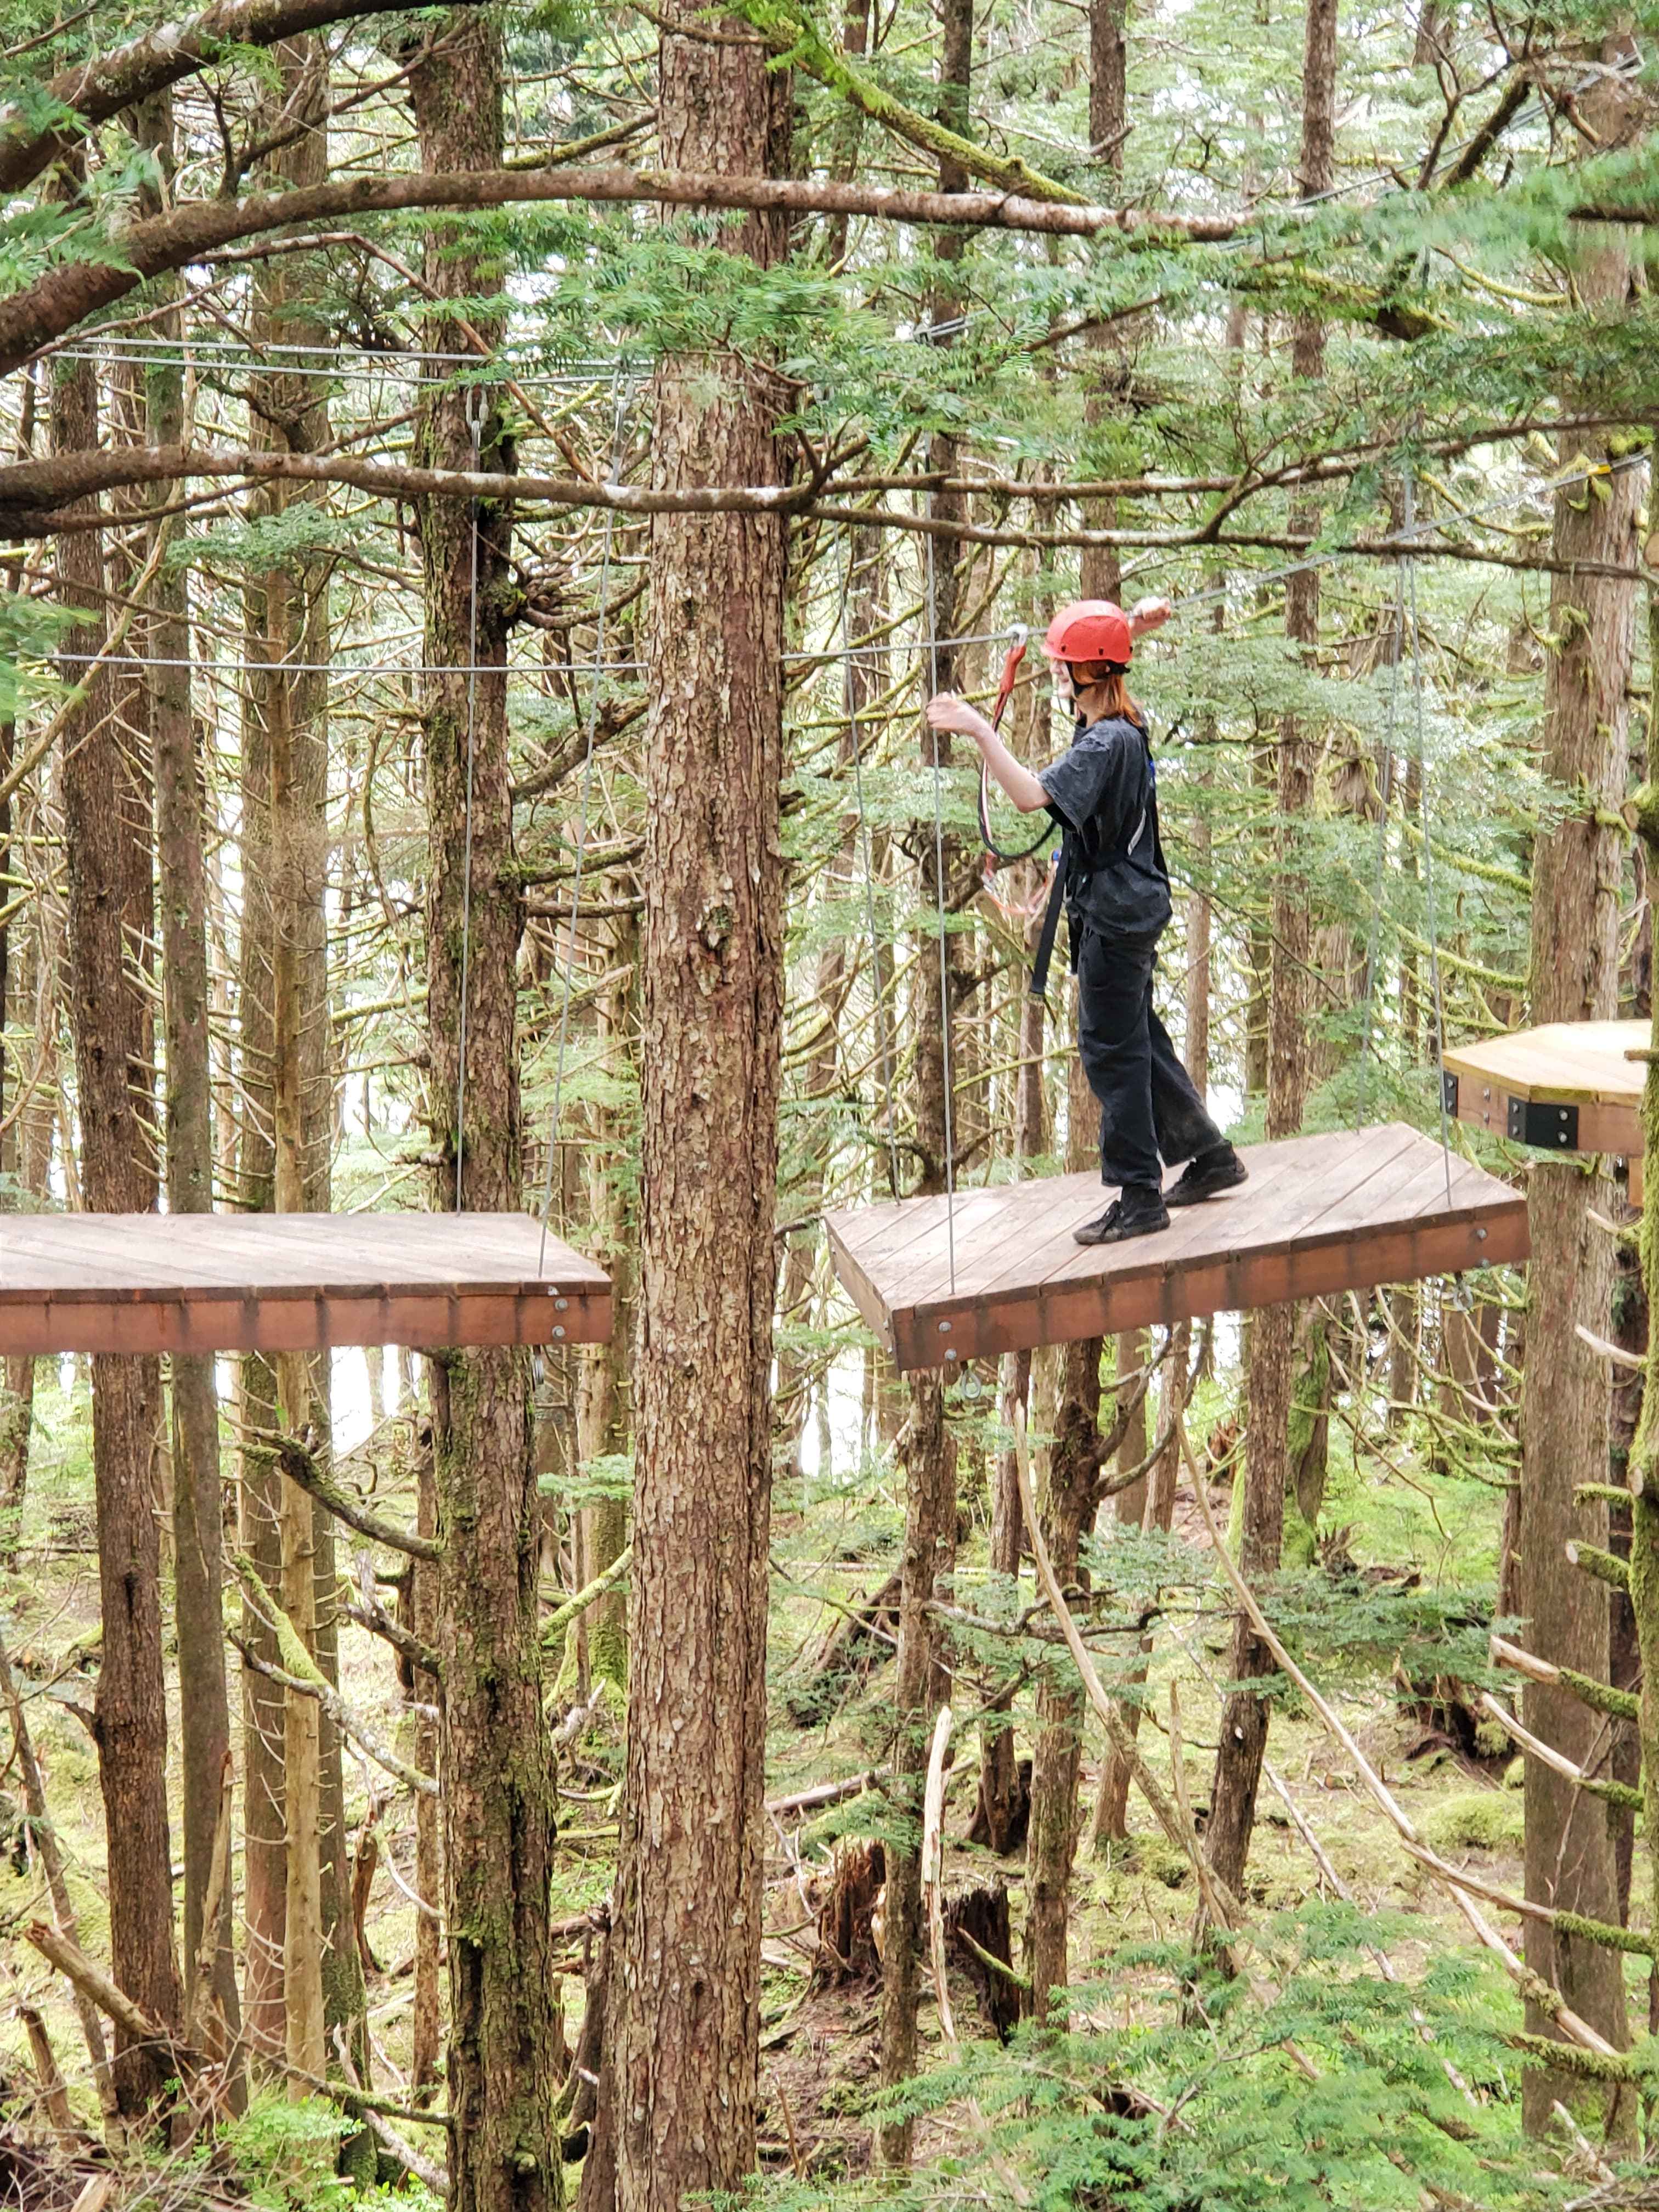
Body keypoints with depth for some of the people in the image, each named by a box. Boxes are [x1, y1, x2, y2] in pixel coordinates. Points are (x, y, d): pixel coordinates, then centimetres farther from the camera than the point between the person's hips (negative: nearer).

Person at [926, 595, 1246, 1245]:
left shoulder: (1106, 743, -22)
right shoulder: (1127, 725, 7)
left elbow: (1031, 795, -36)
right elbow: (1108, 656, 28)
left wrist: (981, 734, -42)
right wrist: (1134, 628, 11)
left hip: (1115, 916, -10)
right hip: (1130, 907, 10)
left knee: (1112, 1051, -3)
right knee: (1139, 1040, 19)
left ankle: (1139, 1198, 4)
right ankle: (1210, 1156, 29)